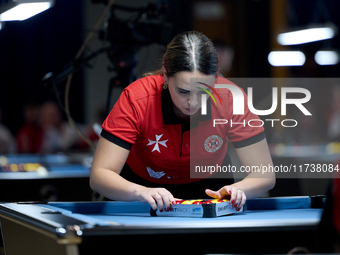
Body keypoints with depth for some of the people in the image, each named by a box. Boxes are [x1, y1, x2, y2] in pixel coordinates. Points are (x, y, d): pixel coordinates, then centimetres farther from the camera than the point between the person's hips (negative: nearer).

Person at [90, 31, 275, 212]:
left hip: (208, 188, 1)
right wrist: (140, 192, -50)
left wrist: (238, 190, -42)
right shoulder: (137, 99, -29)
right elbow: (99, 175, -30)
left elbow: (265, 174, -20)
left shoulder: (231, 99, -25)